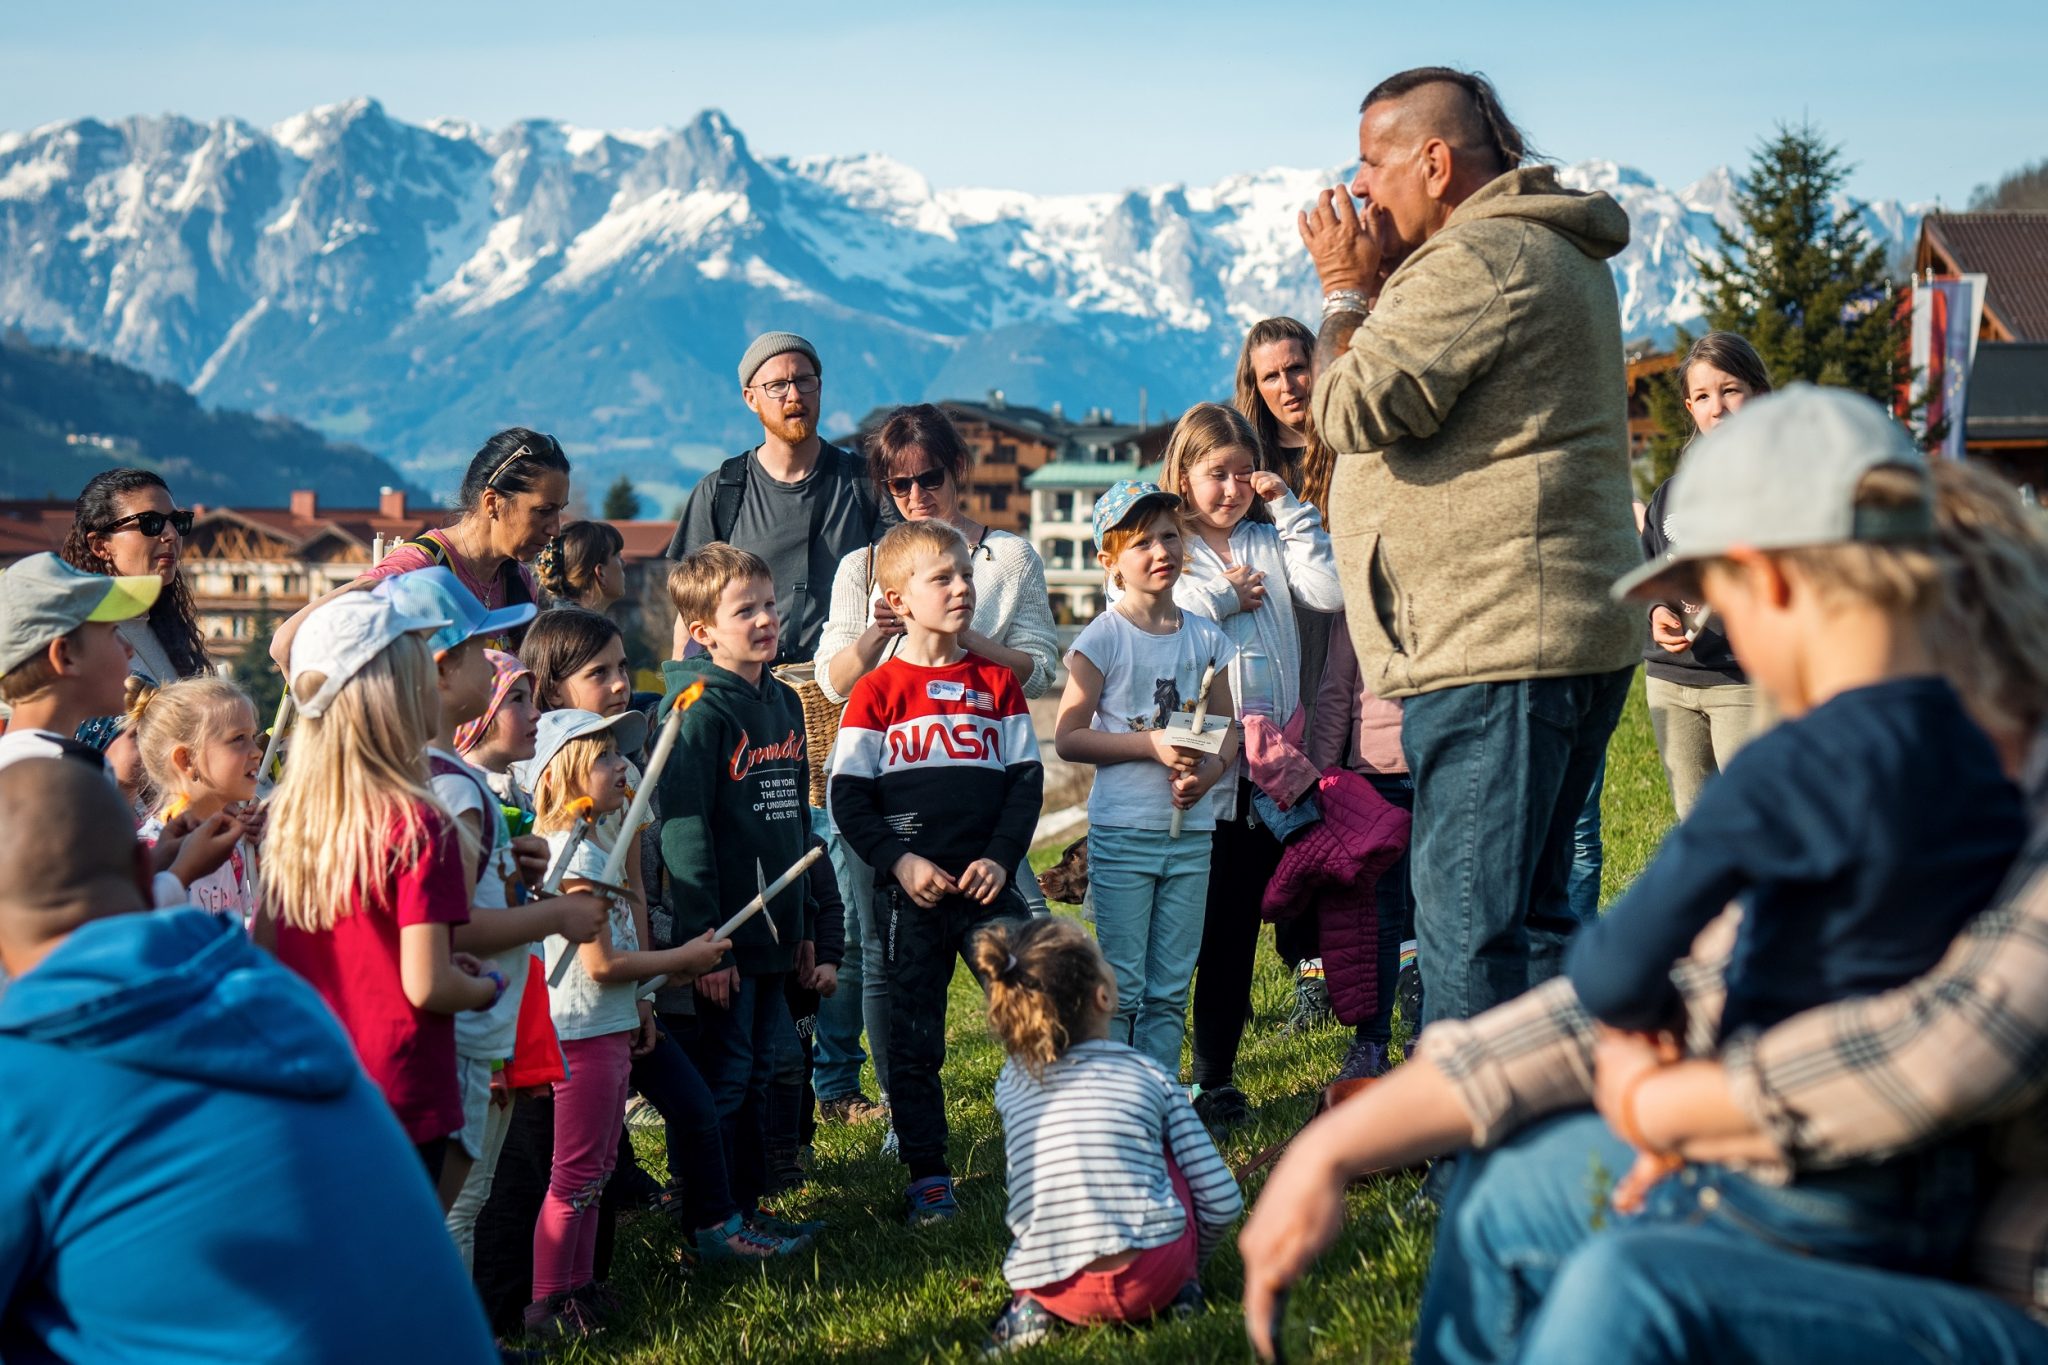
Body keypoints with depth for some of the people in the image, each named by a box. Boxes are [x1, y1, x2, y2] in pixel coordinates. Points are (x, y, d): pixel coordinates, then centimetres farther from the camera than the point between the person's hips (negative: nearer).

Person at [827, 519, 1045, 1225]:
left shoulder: (997, 682, 8)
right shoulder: (878, 692, -1)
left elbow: (1026, 779, 7)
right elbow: (848, 797, -3)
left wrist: (1001, 858, -6)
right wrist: (900, 861, -14)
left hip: (989, 883, 2)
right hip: (909, 891, -2)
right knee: (914, 1040, 6)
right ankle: (927, 1178, 17)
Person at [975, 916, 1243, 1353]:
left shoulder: (1011, 1082, 11)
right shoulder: (1149, 1074, 5)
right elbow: (1223, 1202, 5)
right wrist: (1188, 1264, 23)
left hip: (1052, 1293, 1)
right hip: (1153, 1278, -1)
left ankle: (1031, 1308, 11)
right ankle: (1181, 1290, 17)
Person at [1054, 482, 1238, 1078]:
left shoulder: (1206, 636, 7)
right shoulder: (1104, 638, -6)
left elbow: (1227, 728, 13)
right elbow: (1067, 737, -9)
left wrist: (1210, 770, -8)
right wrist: (1153, 745, -18)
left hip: (1191, 832, 4)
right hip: (1123, 833, -4)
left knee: (1170, 989, 9)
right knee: (1120, 988, -1)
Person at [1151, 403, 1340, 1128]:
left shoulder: (1270, 544, 15)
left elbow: (1331, 591, -2)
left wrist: (1288, 508, -1)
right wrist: (1221, 597, -8)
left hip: (1265, 768, 4)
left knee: (1236, 931, 9)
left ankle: (1216, 1078, 18)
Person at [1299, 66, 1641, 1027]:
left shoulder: (1475, 256, -12)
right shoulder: (1558, 252, 22)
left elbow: (1359, 410, -16)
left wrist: (1348, 290, -1)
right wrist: (1378, 288, 16)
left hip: (1493, 642, -11)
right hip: (1567, 634, 11)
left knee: (1468, 922, -9)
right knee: (1527, 914, 16)